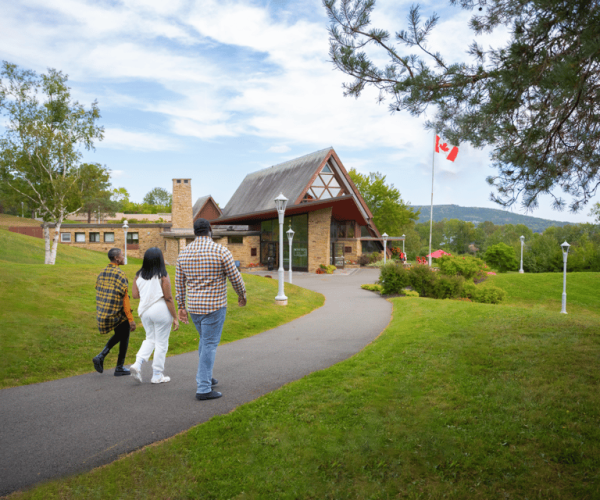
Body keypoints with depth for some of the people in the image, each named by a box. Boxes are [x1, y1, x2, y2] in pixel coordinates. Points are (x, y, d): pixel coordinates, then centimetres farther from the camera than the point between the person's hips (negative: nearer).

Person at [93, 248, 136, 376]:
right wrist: (131, 319, -17)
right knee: (124, 338, 11)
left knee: (118, 335, 26)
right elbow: (124, 298, -19)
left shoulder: (102, 273, 5)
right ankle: (119, 368, 19)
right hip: (119, 314, -7)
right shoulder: (120, 274, -17)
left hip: (104, 313, 7)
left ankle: (101, 356, 10)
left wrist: (100, 314, 21)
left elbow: (99, 294, 11)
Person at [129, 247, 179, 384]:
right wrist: (175, 317, -8)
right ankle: (157, 376, 14)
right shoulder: (163, 276, -13)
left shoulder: (139, 275, 1)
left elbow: (135, 295, 2)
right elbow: (168, 298, -14)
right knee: (161, 343, 7)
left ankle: (137, 363, 4)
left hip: (144, 311, 5)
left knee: (150, 338, 23)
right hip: (161, 311, -5)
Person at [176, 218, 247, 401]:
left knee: (205, 340, 24)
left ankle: (204, 378, 31)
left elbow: (179, 282, 8)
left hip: (194, 307, 6)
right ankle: (203, 389, 3)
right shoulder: (221, 251, -13)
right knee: (209, 345, 0)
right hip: (214, 307, -6)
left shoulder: (184, 253, 3)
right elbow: (235, 277, -7)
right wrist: (242, 295, 11)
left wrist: (181, 307, 16)